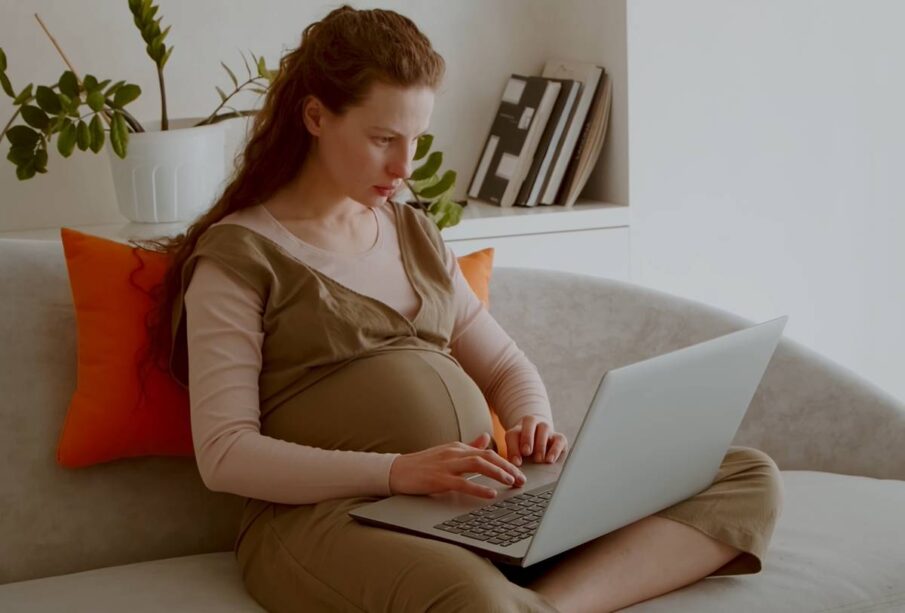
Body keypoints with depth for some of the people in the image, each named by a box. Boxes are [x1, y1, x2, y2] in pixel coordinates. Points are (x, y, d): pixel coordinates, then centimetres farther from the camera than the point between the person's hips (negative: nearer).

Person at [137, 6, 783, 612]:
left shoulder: (414, 232, 23)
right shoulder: (237, 252, 2)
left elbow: (506, 366, 27)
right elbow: (224, 452, -8)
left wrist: (535, 426, 2)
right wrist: (397, 470, -21)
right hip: (332, 513, -9)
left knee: (751, 479, -11)